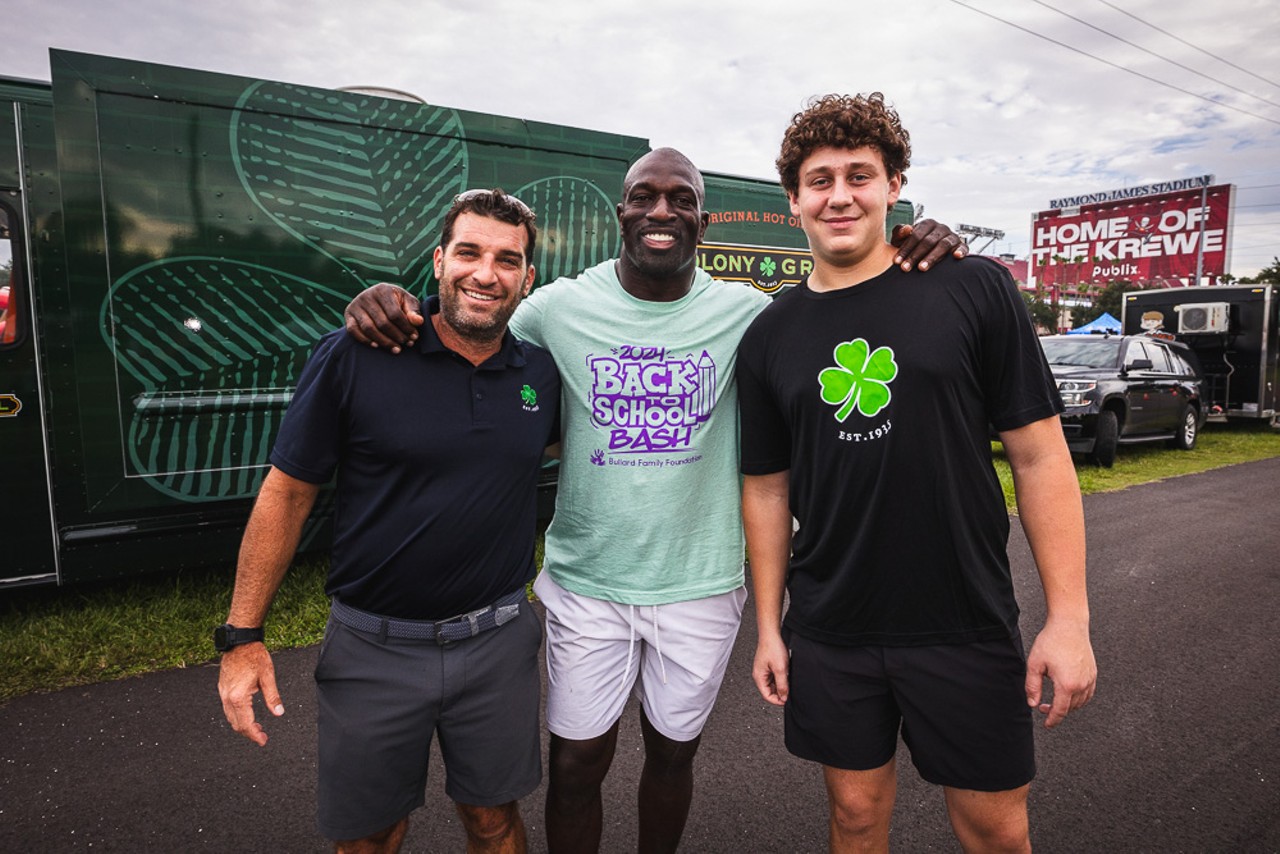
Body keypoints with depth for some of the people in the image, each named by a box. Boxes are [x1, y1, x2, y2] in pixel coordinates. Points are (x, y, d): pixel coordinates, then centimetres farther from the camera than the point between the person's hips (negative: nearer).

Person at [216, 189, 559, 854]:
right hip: (374, 648, -2)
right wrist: (242, 637, -6)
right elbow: (285, 493, -7)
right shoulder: (354, 358, -12)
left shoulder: (544, 374, -3)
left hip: (497, 642, 2)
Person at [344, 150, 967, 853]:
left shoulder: (745, 314, -6)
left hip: (701, 584, 1)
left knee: (673, 752, 21)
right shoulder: (561, 306, -7)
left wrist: (915, 263, -15)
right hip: (587, 583, -1)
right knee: (575, 765, 12)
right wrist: (388, 303, -16)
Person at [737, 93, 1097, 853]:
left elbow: (1040, 455, -5)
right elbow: (768, 488, 5)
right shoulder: (770, 337, 1)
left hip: (967, 627, -1)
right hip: (829, 636, 2)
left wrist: (1069, 616, -8)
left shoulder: (973, 291, -6)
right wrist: (769, 625, 5)